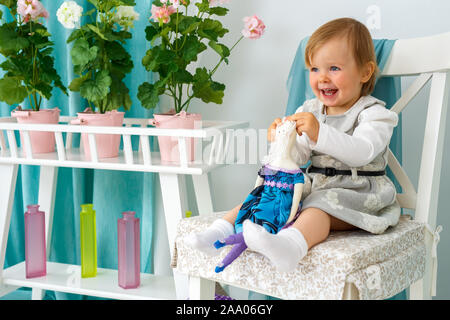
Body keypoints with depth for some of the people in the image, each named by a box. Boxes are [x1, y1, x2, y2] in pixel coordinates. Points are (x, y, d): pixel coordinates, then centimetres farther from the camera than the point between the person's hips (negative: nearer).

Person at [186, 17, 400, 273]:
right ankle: (222, 229, -22)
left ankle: (290, 245, -64)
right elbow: (299, 156, 4)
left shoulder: (373, 114, -4)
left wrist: (319, 133, -36)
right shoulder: (310, 110, 14)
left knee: (318, 207, -36)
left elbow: (363, 152, -23)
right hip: (313, 187, 7)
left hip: (357, 193, -7)